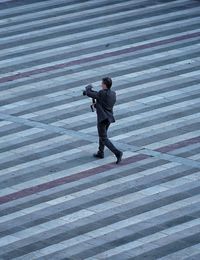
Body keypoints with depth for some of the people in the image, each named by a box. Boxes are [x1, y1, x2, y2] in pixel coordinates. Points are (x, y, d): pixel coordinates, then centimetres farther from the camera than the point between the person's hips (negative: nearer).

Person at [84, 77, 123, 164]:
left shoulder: (102, 93, -22)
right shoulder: (113, 94, 2)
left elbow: (88, 93, -13)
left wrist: (89, 87, 6)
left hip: (102, 118, -8)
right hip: (109, 118, 8)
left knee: (104, 139, -3)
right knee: (102, 135, 26)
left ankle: (117, 153, -18)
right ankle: (100, 153, 38)